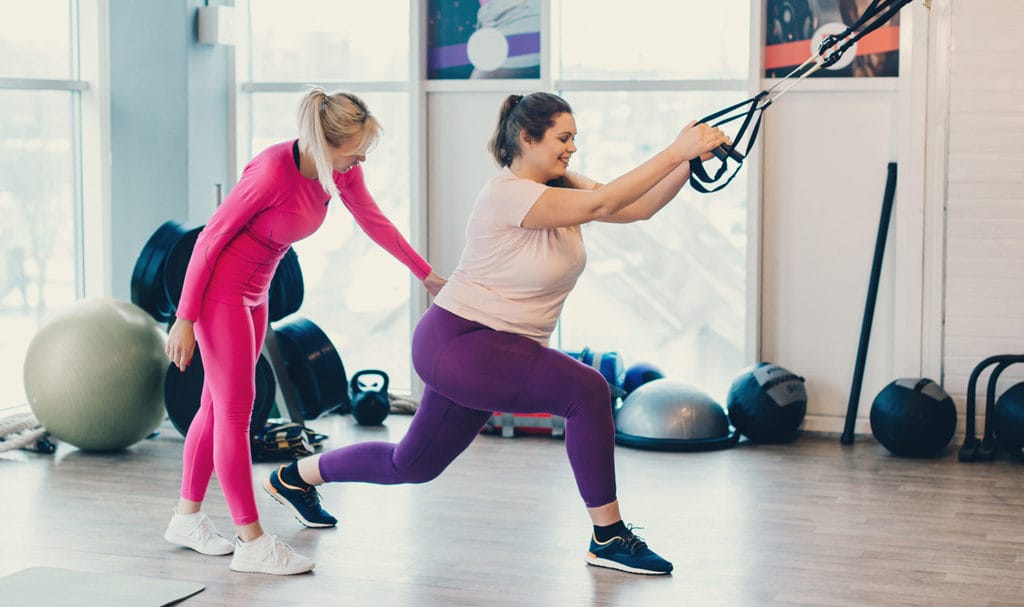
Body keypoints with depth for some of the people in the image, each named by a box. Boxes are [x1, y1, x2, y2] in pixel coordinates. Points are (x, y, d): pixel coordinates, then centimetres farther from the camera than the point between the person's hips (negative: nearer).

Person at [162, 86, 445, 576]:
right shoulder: (273, 172, -28)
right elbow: (211, 238, -21)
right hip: (219, 285, -8)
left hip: (254, 291, 8)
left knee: (220, 404, 13)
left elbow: (373, 221, 11)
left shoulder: (341, 171, -7)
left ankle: (186, 517, 24)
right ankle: (252, 543, -4)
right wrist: (185, 318, -18)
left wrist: (425, 273, 18)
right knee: (236, 407, -6)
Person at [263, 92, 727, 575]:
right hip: (456, 342, -10)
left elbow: (638, 207, -4)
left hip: (496, 351, 10)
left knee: (414, 465, 20)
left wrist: (691, 162, -17)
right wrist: (675, 151, -32)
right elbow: (603, 203, -31)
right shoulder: (507, 194, -21)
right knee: (587, 391, -22)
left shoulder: (562, 186, 5)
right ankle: (608, 538, -12)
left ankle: (294, 478, 41)